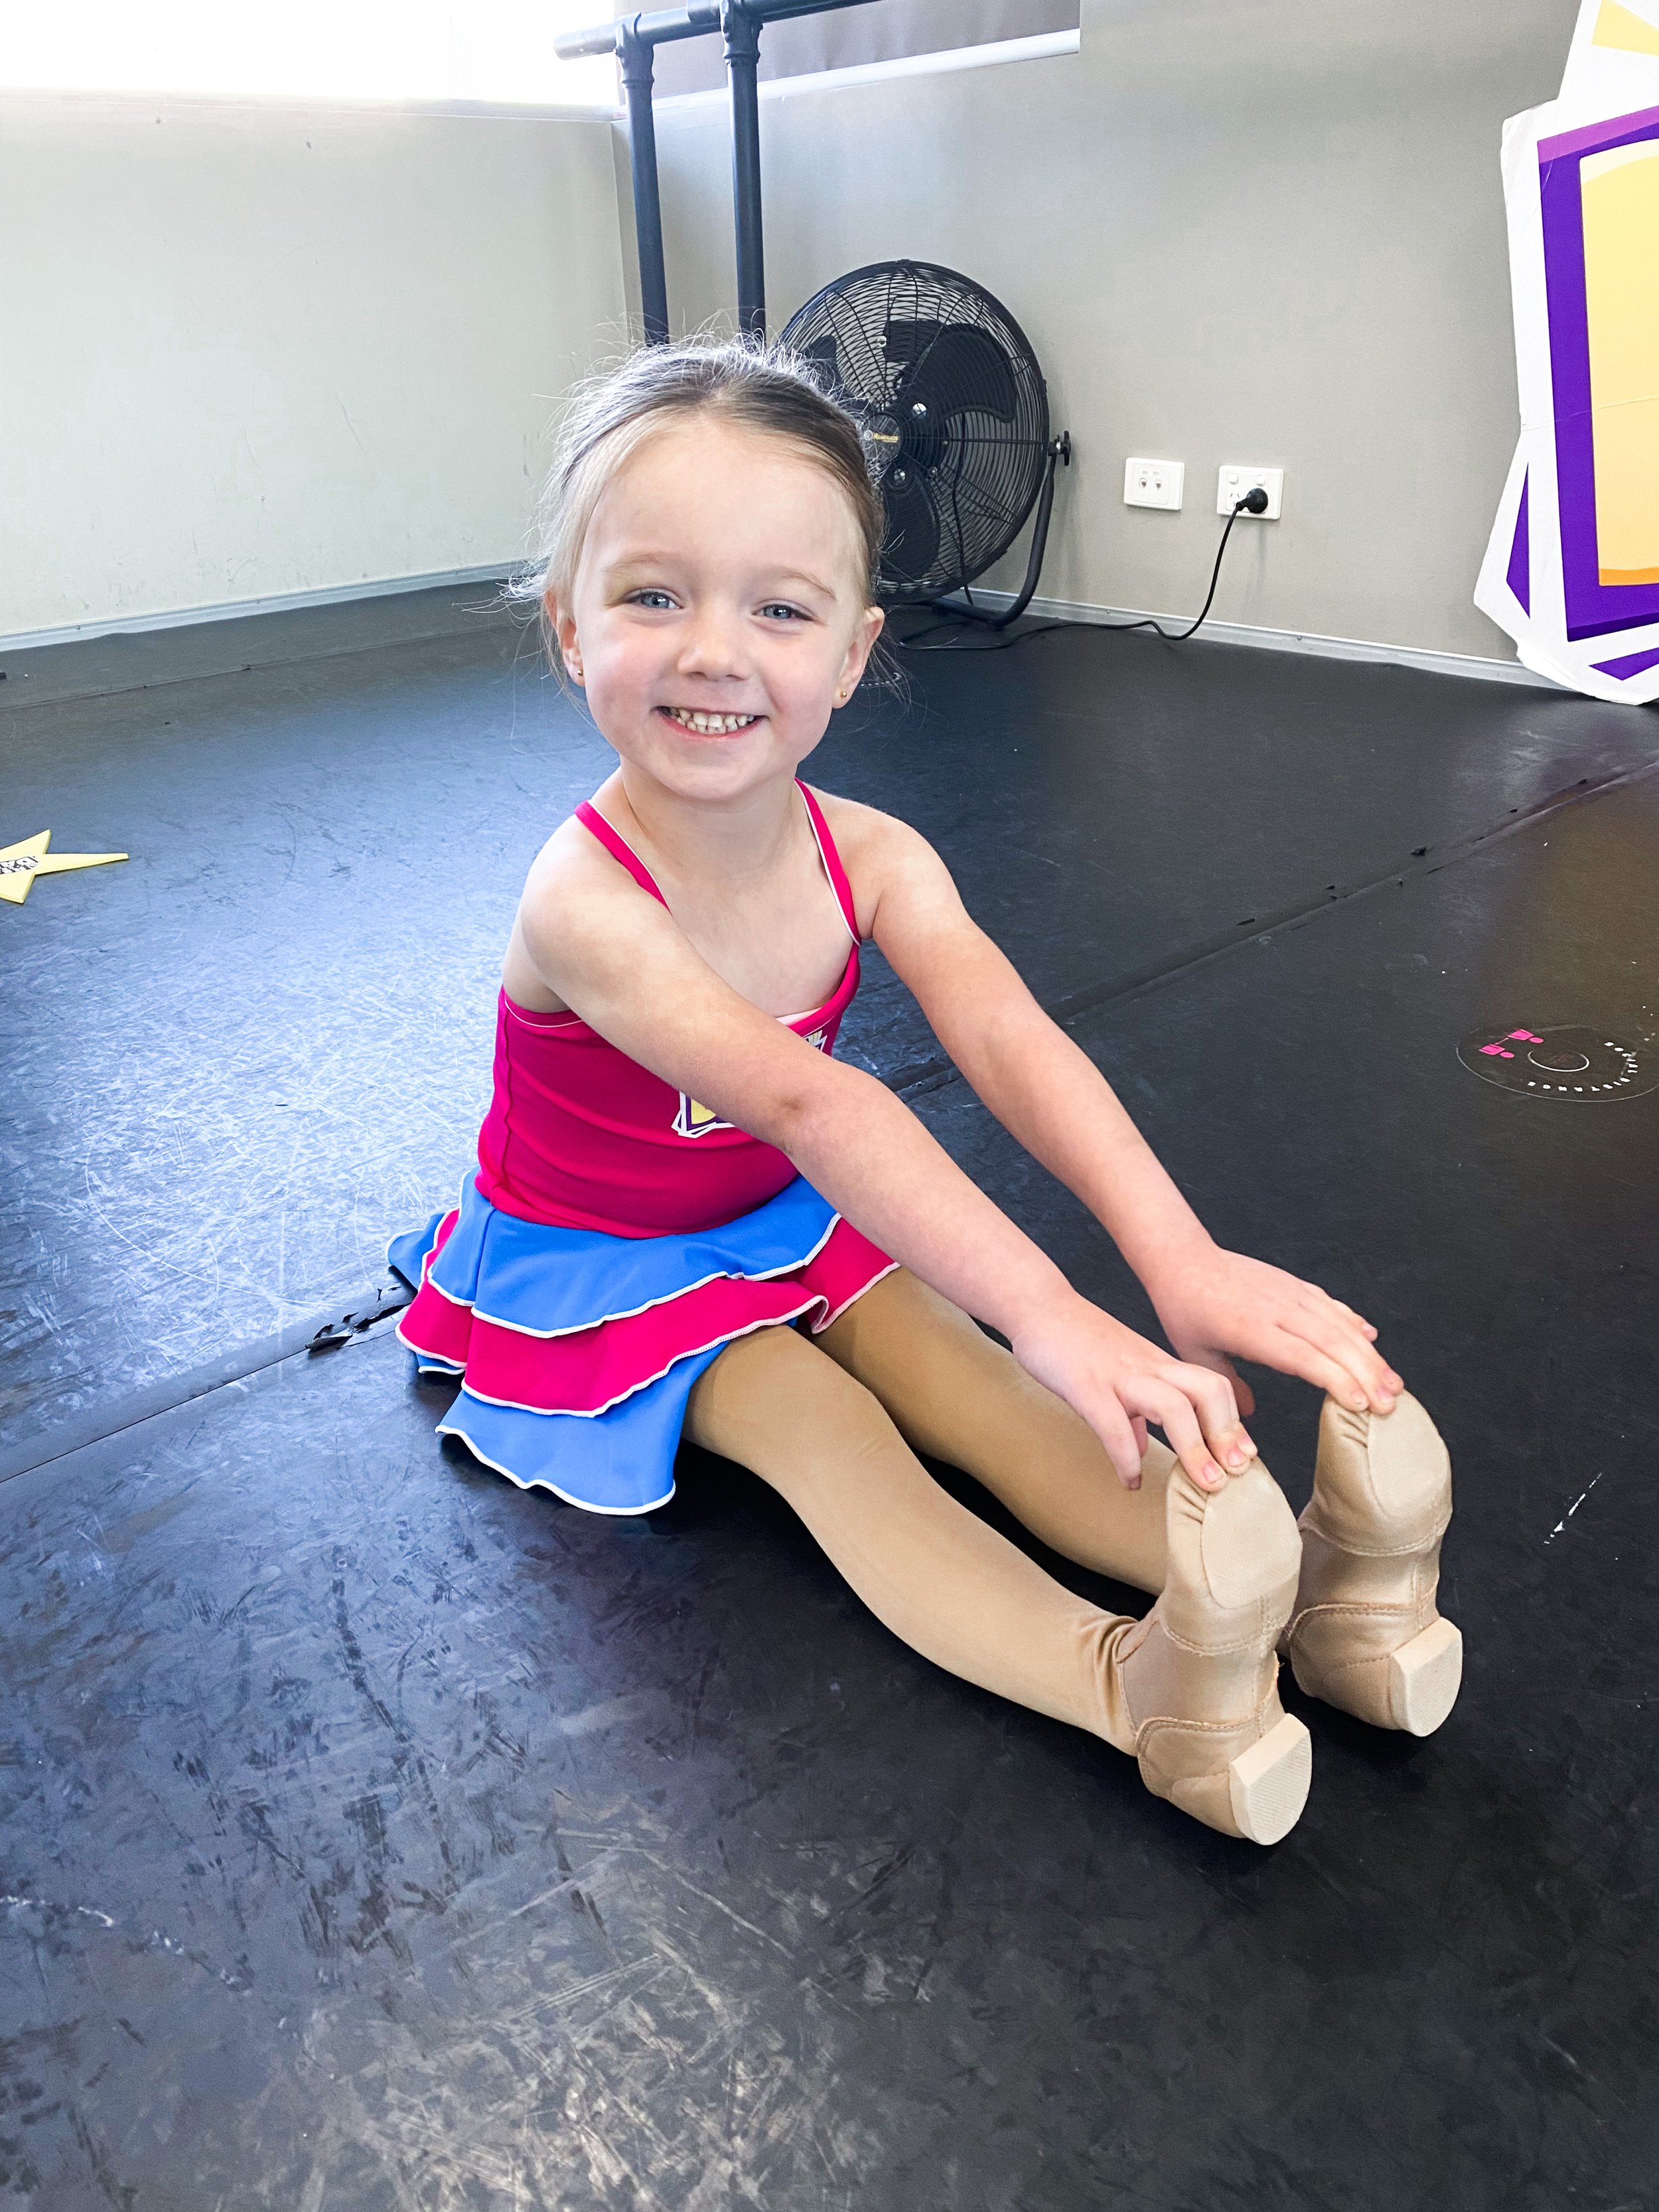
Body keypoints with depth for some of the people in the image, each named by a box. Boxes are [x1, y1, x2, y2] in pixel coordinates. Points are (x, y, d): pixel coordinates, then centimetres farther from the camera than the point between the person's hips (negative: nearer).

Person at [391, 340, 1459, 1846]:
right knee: (825, 1428, -25)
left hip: (790, 1217, 5)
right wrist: (1054, 1320, -55)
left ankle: (1307, 1587, -24)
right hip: (604, 1269, -4)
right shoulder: (586, 900, -35)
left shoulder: (873, 859, -17)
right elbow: (803, 1100, -48)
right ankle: (1129, 1687, -39)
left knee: (957, 1374, -14)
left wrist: (1184, 1261, -48)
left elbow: (1009, 1038, -33)